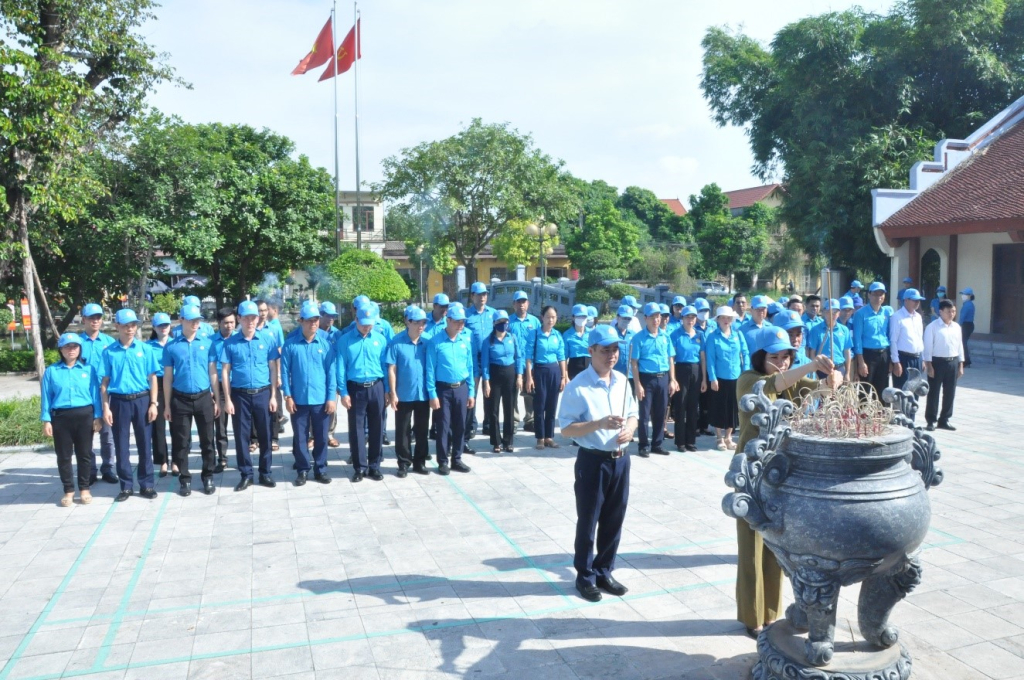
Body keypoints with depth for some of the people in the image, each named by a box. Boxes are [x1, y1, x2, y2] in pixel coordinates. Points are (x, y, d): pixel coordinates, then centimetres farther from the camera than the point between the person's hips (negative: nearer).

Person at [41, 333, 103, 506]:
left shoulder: (89, 369, 4)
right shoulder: (51, 371, 4)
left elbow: (95, 394, 3)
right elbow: (46, 397, 2)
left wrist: (97, 417, -3)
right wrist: (46, 420, -4)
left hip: (84, 415, 0)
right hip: (60, 417, 0)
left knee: (84, 454, 7)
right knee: (63, 456, 6)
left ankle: (84, 488, 19)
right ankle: (68, 490, 17)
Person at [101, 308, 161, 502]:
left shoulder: (145, 349, 1)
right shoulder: (109, 352, 0)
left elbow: (152, 378, 2)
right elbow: (105, 382, 2)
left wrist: (153, 404, -3)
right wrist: (106, 408, -3)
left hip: (141, 400, 0)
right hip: (119, 402, 0)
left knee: (144, 444, 6)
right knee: (121, 446, 7)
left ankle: (146, 484, 17)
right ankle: (126, 486, 18)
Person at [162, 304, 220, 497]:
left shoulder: (208, 342, 1)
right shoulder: (171, 347, 0)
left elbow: (213, 372, 5)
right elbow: (168, 377, 3)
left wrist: (217, 400, 3)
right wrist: (167, 405, 2)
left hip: (203, 398, 1)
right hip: (180, 399, 0)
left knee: (207, 440, 7)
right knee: (181, 442, 7)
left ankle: (208, 477, 19)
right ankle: (184, 479, 18)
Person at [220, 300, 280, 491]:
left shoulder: (268, 339, 0)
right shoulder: (230, 343, -1)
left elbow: (273, 369, 2)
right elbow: (225, 372, 1)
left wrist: (273, 396, -2)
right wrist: (227, 399, -3)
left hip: (263, 393, 0)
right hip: (240, 395, 0)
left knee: (265, 435, 7)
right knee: (242, 436, 6)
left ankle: (265, 473, 19)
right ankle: (246, 474, 17)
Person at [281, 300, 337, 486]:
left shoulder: (326, 342, -3)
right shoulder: (290, 343, -4)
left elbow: (331, 371, -2)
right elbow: (285, 371, -1)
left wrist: (331, 397, -5)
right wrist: (288, 396, -4)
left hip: (321, 399, 0)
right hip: (298, 399, 0)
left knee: (321, 436, 10)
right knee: (300, 437, 9)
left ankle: (320, 469, 24)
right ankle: (302, 470, 23)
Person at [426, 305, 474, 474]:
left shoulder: (466, 341, 4)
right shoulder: (435, 342, -10)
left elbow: (469, 367, 9)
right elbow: (430, 370, -9)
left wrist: (471, 392, 7)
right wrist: (432, 394, -12)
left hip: (461, 388, 4)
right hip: (443, 389, -4)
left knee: (460, 426, 10)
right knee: (443, 426, 2)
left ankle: (457, 459, 22)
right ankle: (443, 462, 13)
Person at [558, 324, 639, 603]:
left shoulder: (622, 381, 4)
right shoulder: (578, 386, -15)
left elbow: (633, 415, 15)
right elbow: (566, 428, -15)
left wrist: (629, 429, -8)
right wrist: (599, 424, -27)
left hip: (620, 460, 6)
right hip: (592, 461, -6)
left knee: (614, 520, 16)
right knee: (588, 522, 8)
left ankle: (604, 572, 33)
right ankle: (585, 576, 25)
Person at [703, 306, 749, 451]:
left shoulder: (738, 334, 5)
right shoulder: (712, 336, -4)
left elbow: (745, 354, 6)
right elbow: (710, 358, -7)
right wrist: (712, 378, -13)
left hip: (736, 378, 3)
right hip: (720, 378, -3)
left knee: (734, 408, 10)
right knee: (719, 408, 4)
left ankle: (728, 437, 24)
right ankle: (719, 438, 17)